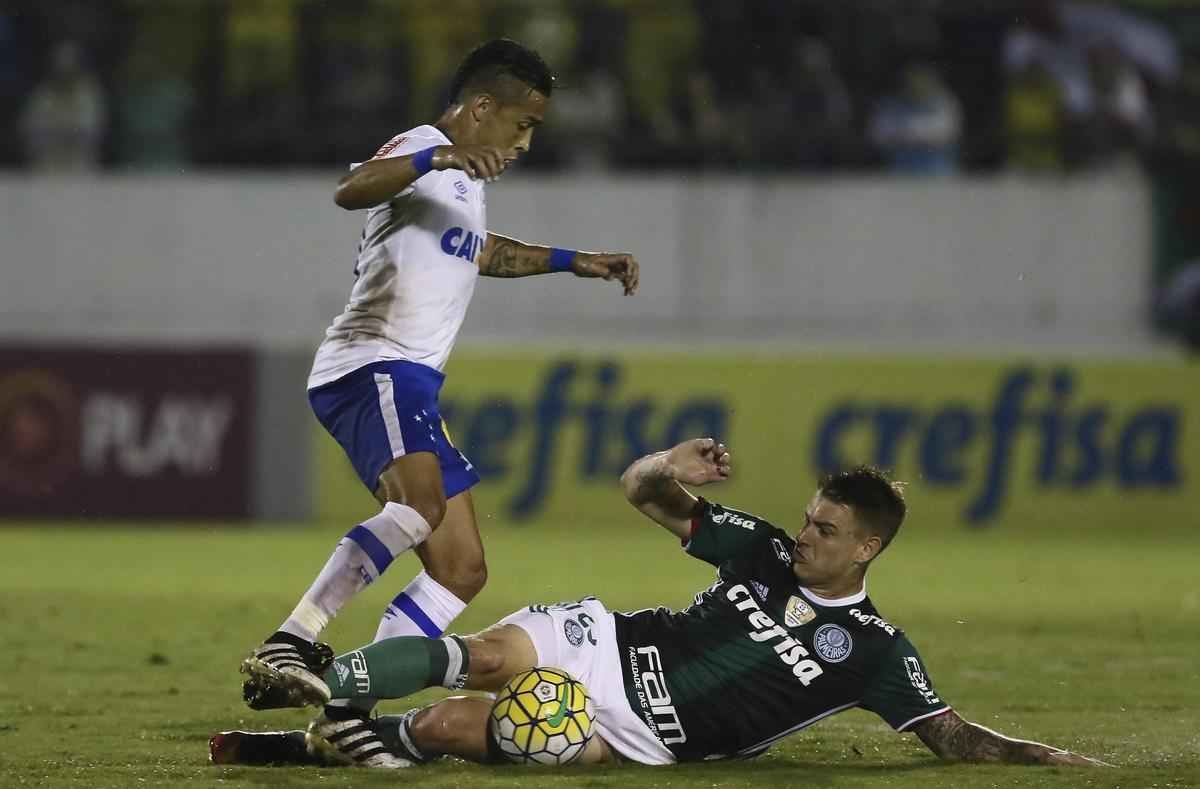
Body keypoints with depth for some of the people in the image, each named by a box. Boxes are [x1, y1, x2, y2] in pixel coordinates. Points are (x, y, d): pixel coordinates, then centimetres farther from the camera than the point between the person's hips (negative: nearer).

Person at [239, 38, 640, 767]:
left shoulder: (464, 179, 25)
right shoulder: (424, 149, -6)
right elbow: (351, 191, -29)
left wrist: (571, 262, 49)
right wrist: (437, 159, -42)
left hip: (411, 382, 11)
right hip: (372, 366, -11)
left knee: (462, 568, 6)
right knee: (420, 503, -35)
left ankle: (349, 712, 1)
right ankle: (288, 646, -38)